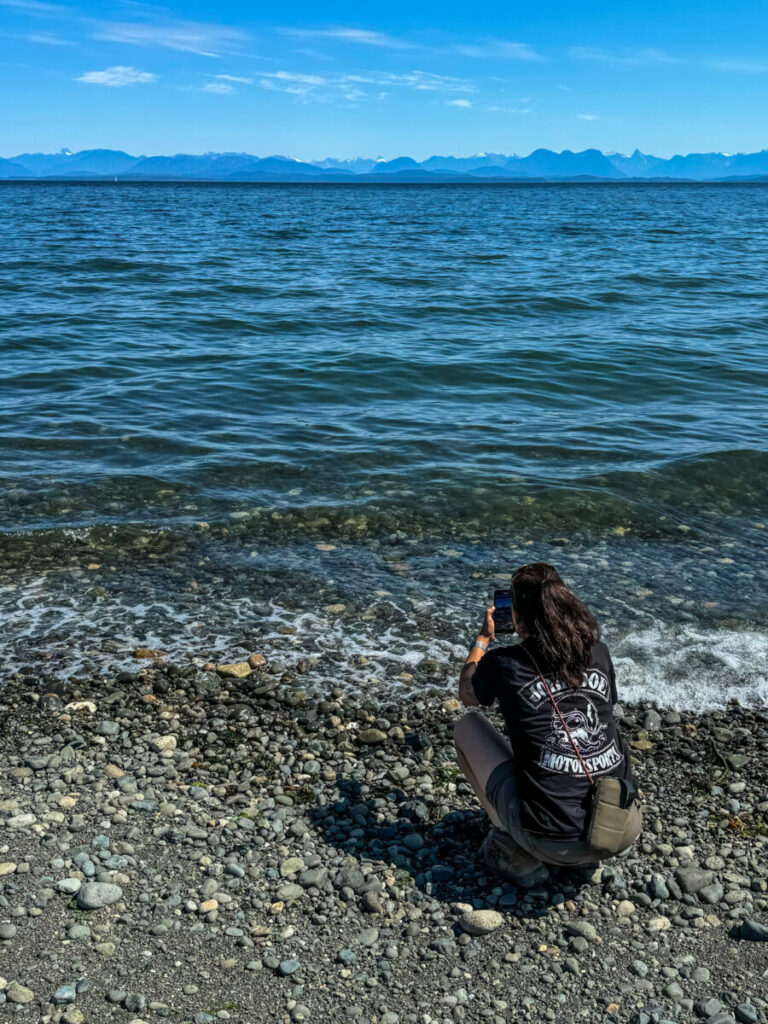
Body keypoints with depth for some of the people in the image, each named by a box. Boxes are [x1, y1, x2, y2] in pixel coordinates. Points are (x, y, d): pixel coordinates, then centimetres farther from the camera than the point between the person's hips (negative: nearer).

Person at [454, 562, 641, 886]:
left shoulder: (503, 664, -5)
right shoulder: (598, 652, 4)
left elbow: (466, 695, 19)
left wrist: (484, 637, 33)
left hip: (556, 843, -4)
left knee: (467, 727, 15)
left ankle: (515, 854, 12)